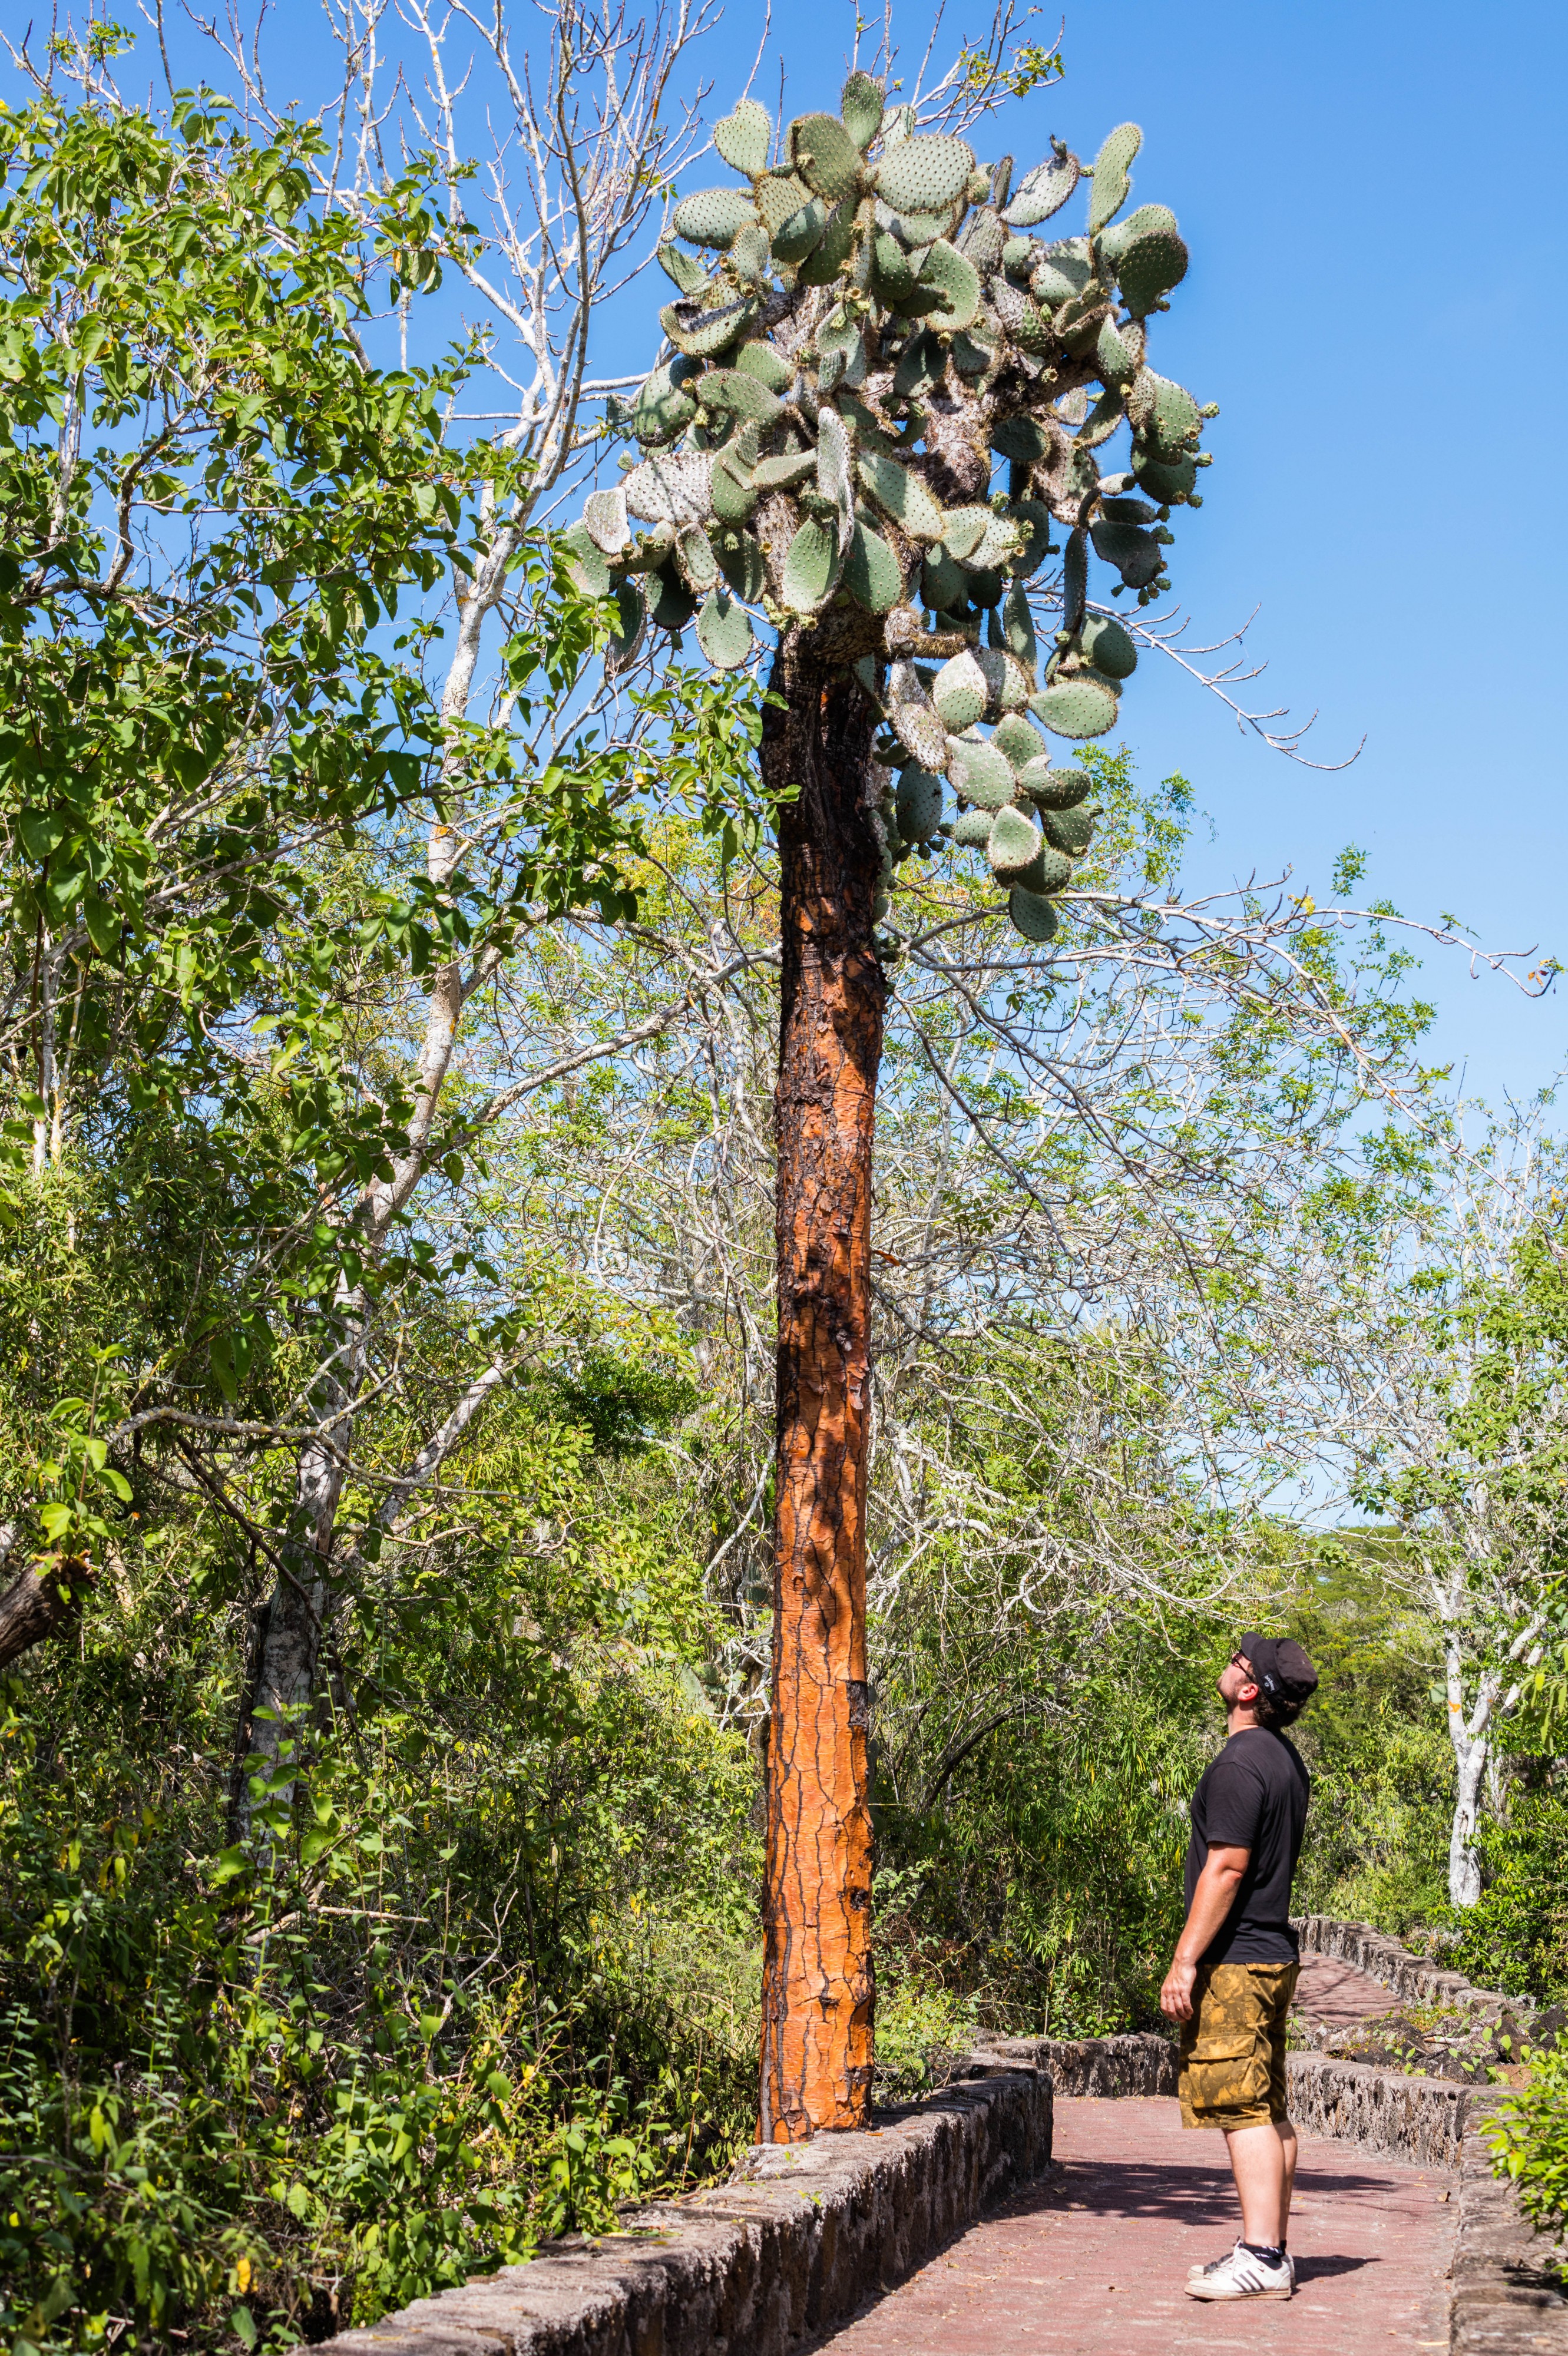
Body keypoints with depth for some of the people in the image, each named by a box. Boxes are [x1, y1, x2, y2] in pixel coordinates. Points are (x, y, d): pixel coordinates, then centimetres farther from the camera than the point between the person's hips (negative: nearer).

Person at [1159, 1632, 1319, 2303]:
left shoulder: (1240, 1764, -17)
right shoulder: (1285, 1757, 14)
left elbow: (1225, 1869, -21)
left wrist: (1185, 1960, -18)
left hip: (1235, 1958, -10)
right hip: (1275, 1951, 10)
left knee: (1243, 2109, -8)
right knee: (1270, 2110, 12)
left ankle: (1261, 2259, -8)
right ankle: (1273, 2249, 18)